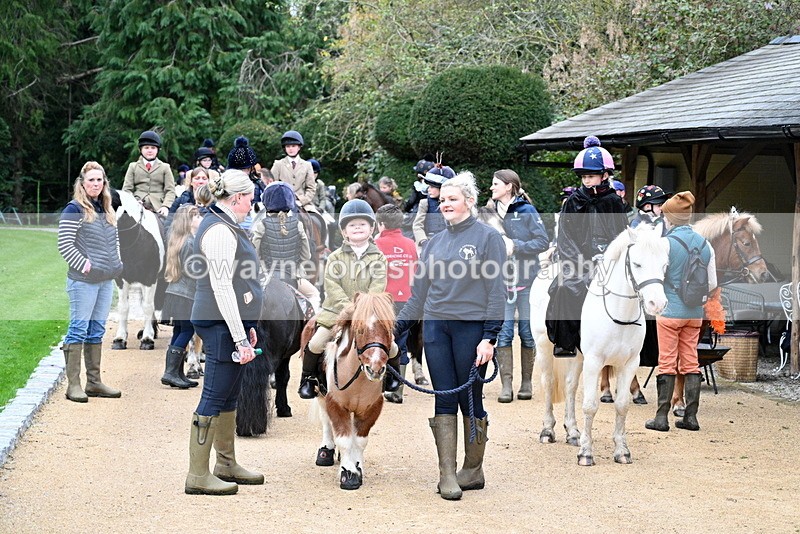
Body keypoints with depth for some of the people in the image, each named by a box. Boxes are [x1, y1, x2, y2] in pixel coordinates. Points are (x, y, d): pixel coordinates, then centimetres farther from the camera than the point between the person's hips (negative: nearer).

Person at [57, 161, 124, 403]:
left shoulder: (107, 210, 14)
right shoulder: (75, 209, -9)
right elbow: (64, 245, -14)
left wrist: (116, 263, 12)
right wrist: (83, 264, -16)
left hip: (106, 279, 8)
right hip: (84, 280, -8)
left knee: (97, 330, 12)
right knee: (78, 329, -5)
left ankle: (94, 382, 18)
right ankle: (73, 384, -2)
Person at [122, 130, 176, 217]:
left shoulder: (165, 167, 14)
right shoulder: (133, 167, 16)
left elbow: (170, 190, 7)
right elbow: (127, 189, 11)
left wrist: (166, 206, -11)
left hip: (158, 210, 0)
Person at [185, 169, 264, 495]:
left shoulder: (225, 226, 17)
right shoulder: (220, 231, -16)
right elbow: (222, 289, -21)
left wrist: (247, 326, 25)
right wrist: (241, 338, -22)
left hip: (231, 322, 11)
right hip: (222, 325, -11)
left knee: (229, 396, 17)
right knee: (214, 397, -7)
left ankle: (226, 466, 26)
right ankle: (197, 475, -4)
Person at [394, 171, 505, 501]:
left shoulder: (488, 237, -1)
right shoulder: (436, 242, 14)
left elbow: (496, 291, -5)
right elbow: (418, 293, 17)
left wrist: (490, 337, -12)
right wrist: (397, 329, 11)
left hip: (471, 328, -5)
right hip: (436, 327, 5)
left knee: (470, 400, 3)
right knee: (444, 401, 2)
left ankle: (473, 471, 15)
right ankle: (447, 475, 2)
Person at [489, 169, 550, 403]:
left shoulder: (526, 211, -3)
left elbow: (543, 242, -8)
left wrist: (516, 245, -16)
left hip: (527, 281, -3)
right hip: (502, 280, 3)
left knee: (527, 333, 5)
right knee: (503, 333, -4)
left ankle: (526, 383, 16)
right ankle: (506, 385, -1)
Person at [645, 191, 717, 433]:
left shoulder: (666, 243, -12)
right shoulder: (705, 244, 5)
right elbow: (712, 284, 8)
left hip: (670, 311, -5)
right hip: (695, 313, 5)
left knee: (667, 363, 0)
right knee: (691, 363, 10)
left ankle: (661, 417, 1)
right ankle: (691, 416, 11)